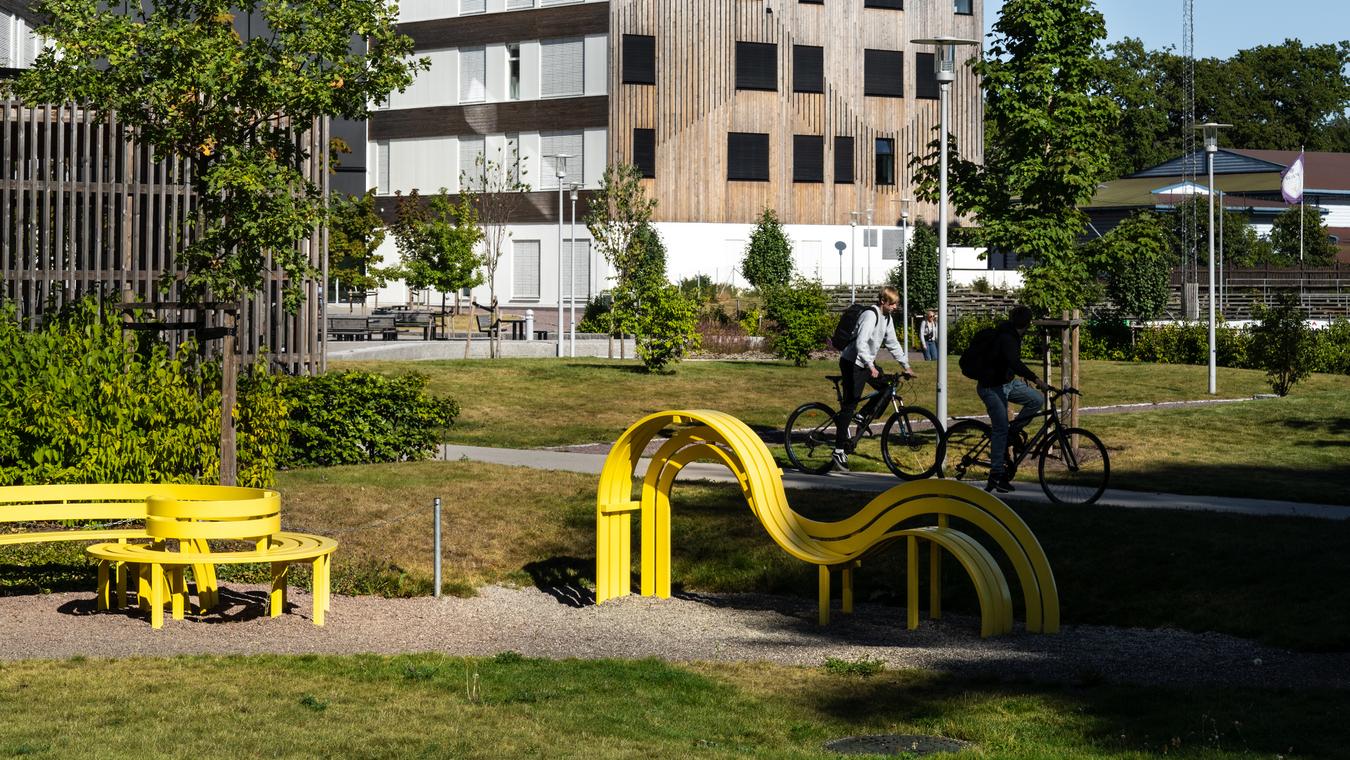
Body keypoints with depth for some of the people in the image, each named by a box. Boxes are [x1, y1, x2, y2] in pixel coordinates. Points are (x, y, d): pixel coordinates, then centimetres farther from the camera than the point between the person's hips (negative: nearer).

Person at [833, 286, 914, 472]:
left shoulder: (887, 318, 7)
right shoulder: (870, 316, -21)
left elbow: (892, 343, 15)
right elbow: (861, 343, -32)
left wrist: (905, 365, 10)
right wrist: (870, 366, -40)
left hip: (868, 362, 9)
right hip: (853, 362, -9)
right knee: (850, 404, -9)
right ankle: (839, 451, -8)